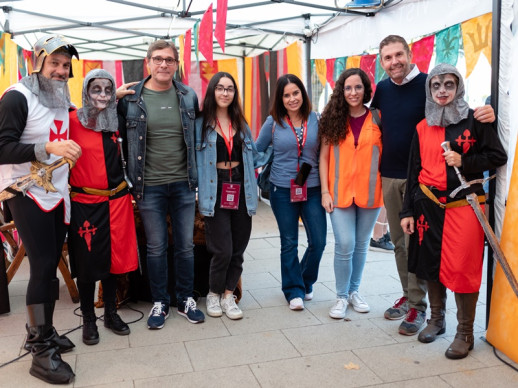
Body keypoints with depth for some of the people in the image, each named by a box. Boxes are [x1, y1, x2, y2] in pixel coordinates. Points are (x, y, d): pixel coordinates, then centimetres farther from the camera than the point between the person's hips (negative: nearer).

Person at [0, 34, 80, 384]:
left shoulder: (62, 100, 12)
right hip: (28, 195, -7)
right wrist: (48, 148, -30)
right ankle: (41, 352, 3)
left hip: (58, 195, 7)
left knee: (50, 266, 10)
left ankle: (41, 331, 25)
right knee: (43, 267, -8)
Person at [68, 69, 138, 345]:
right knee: (86, 261, 6)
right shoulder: (72, 121, -9)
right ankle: (88, 320, 24)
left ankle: (111, 313, 29)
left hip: (116, 200, 4)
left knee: (113, 257, 12)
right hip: (84, 202, -4)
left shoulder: (116, 121, 6)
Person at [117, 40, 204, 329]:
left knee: (186, 245, 10)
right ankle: (160, 303, 24)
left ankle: (186, 300, 26)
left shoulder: (189, 96, 3)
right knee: (157, 248, 8)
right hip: (150, 186, -2)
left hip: (183, 184, 2)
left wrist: (196, 176, 9)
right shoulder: (130, 99, -3)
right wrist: (133, 177, 0)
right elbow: (122, 138, 3)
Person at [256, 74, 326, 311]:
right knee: (289, 244, 8)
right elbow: (256, 151, 9)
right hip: (282, 190, -1)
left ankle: (306, 282, 29)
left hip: (312, 189, 1)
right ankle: (294, 291, 23)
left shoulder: (315, 119, 1)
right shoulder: (273, 122, -2)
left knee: (318, 241, 2)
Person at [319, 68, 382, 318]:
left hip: (369, 191, 1)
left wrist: (386, 188, -5)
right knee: (345, 245, -6)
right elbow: (324, 156, 2)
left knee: (361, 245, 11)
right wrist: (325, 191, -3)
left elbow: (385, 154, 3)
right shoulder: (333, 119, 1)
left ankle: (354, 291, 30)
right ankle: (341, 297, 13)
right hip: (340, 192, -1)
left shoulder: (377, 118, 0)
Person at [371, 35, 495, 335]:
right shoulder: (382, 90, 8)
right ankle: (408, 296, 28)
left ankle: (418, 306, 11)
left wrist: (484, 115, -28)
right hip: (389, 177, 5)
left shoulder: (428, 85, -8)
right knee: (399, 242, 13)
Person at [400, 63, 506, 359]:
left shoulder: (474, 120, 0)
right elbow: (415, 171, 11)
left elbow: (498, 156, 0)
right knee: (431, 263, 10)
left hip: (464, 205, -3)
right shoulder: (423, 127, 10)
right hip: (429, 204, 4)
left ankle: (465, 333, 12)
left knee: (463, 268, -4)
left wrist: (464, 162, -15)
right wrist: (408, 211, 8)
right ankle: (437, 319, 29)